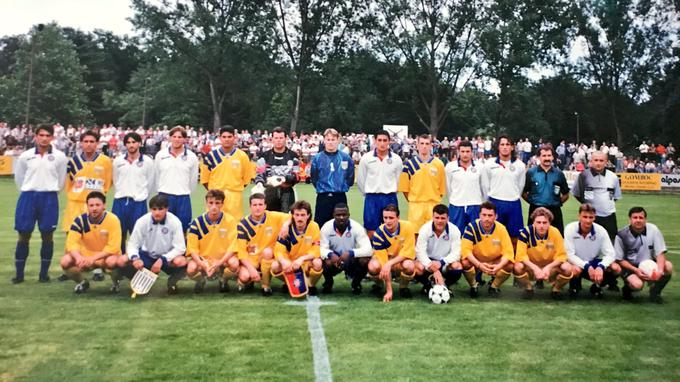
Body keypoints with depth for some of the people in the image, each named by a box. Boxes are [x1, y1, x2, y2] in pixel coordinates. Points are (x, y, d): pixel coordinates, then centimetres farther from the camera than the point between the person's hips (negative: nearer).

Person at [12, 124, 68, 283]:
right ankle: (19, 273, 12)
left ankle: (44, 273, 13)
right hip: (28, 197, 1)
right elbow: (18, 177, 13)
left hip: (49, 198, -1)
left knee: (47, 236, 3)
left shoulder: (59, 157, -2)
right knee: (24, 235, 3)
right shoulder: (25, 156, 1)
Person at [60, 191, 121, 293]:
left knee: (112, 261, -38)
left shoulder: (113, 220, -18)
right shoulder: (80, 220, -10)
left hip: (106, 256, -3)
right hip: (86, 255, 3)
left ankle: (116, 283, -4)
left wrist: (93, 258, -32)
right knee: (65, 261, -23)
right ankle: (82, 282, 7)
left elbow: (113, 248, -22)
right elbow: (71, 243, -16)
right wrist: (79, 257, -37)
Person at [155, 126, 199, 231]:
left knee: (182, 230, 6)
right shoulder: (160, 155, 2)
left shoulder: (192, 157, -1)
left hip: (183, 199, 0)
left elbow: (193, 179, 7)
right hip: (164, 197, 0)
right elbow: (156, 177, 11)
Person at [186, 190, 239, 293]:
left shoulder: (230, 221, -8)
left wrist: (219, 263, -26)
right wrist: (202, 264, -27)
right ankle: (201, 280, 9)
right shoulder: (197, 222, -7)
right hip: (202, 258, 0)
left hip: (223, 259, 0)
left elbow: (232, 247, -11)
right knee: (191, 269, -30)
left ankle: (223, 279, 5)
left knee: (234, 264, -32)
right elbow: (192, 248, -9)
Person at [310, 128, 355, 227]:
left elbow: (350, 178, 7)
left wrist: (342, 187, 3)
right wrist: (321, 187, 4)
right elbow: (314, 178, 6)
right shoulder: (317, 158, 1)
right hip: (323, 197, 0)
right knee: (320, 226, 1)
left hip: (340, 198, 1)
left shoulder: (346, 158, 2)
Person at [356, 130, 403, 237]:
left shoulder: (396, 159, -1)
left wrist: (391, 194, 10)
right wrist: (367, 194, 11)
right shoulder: (366, 158, -2)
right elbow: (360, 179, 7)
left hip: (390, 198, 1)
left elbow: (399, 180, 7)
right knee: (371, 231, 3)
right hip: (371, 198, -1)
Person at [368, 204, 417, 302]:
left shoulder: (407, 227, -23)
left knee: (409, 266, -36)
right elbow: (384, 262, -26)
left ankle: (403, 287, -2)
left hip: (402, 260, 0)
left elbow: (408, 252, -20)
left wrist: (390, 263, -35)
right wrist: (389, 290, -29)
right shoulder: (379, 234, -24)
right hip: (384, 259, 0)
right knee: (373, 266, -34)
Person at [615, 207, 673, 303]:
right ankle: (627, 288, 7)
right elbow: (620, 259, -7)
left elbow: (660, 253, -9)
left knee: (668, 266, -25)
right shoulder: (622, 235, -14)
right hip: (630, 266, -3)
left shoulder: (653, 229, -10)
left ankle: (655, 291, 0)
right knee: (637, 284, -32)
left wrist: (660, 270, -28)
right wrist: (636, 270, -22)